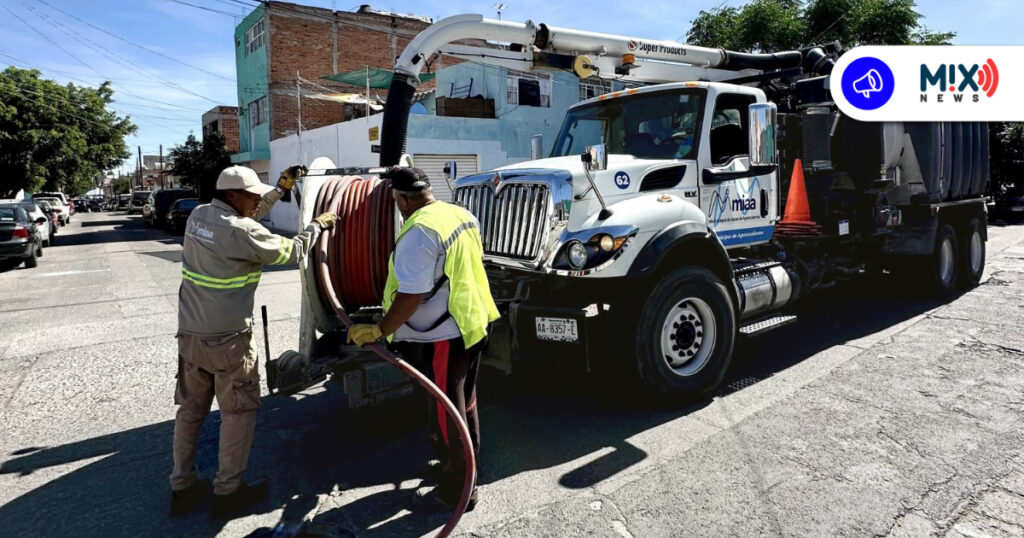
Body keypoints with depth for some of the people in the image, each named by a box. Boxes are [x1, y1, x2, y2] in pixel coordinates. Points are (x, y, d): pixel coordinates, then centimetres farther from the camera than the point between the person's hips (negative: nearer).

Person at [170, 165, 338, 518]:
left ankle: (182, 486, 28)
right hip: (227, 339, -8)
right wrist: (317, 225, 6)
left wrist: (281, 188, 19)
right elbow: (292, 252, -9)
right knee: (238, 411, 8)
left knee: (191, 409, 17)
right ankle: (227, 490, 17)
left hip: (189, 333, 8)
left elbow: (247, 217, 20)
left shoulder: (198, 216, 4)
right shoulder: (240, 231, -20)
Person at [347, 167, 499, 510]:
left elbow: (411, 295, -27)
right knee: (465, 401, 24)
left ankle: (458, 490, 19)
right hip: (474, 322, 9)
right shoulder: (462, 214, 4)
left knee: (447, 411, 6)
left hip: (446, 334, -9)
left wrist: (379, 331, -18)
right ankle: (467, 462, 42)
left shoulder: (418, 232, -23)